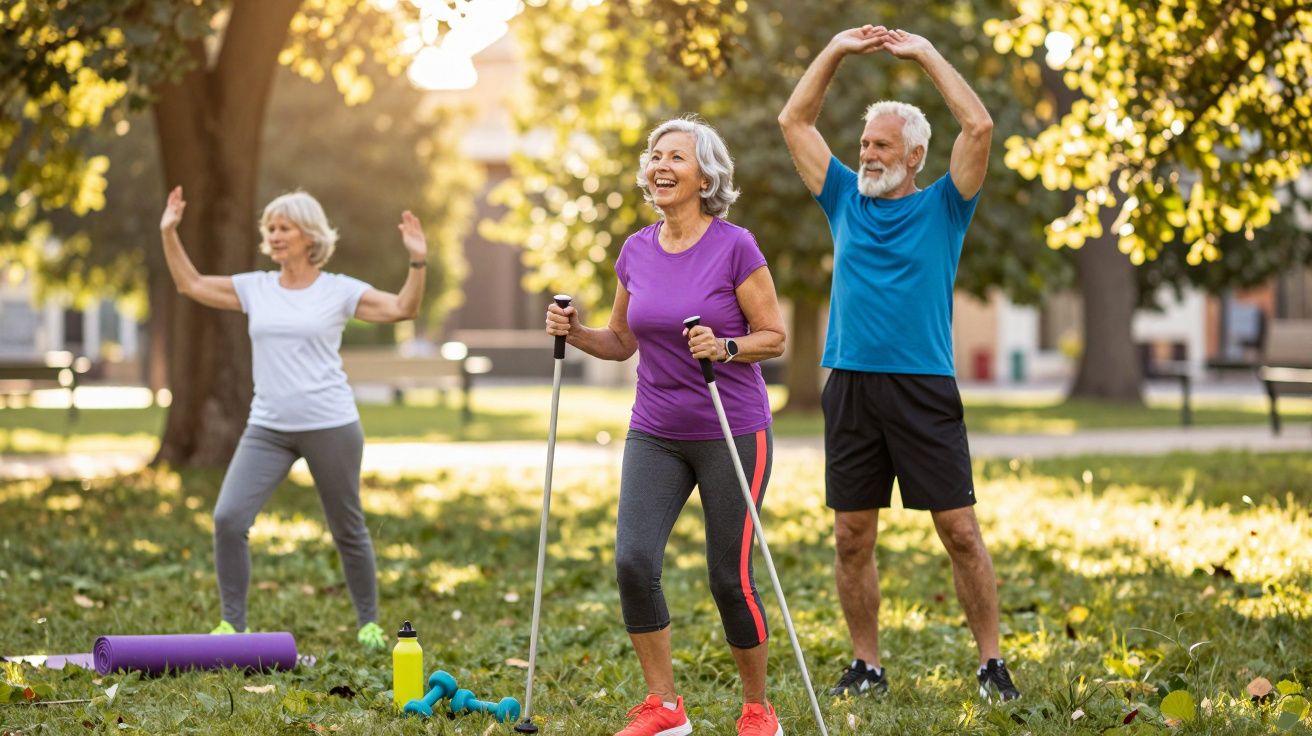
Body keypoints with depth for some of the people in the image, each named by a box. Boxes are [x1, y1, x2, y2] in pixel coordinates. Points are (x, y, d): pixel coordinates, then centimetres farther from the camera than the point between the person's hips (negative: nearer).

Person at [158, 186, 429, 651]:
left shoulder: (338, 290, -1)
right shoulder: (255, 288, 8)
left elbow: (403, 309, -7)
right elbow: (191, 285, 15)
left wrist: (417, 263, -19)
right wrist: (169, 234, 8)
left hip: (330, 427, -3)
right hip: (267, 428, 3)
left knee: (347, 529, 8)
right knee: (227, 518, -11)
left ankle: (368, 624, 25)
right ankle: (233, 624, -1)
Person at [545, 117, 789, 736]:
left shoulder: (734, 247, -10)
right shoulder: (637, 251, 5)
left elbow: (773, 336, -6)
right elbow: (622, 341, 15)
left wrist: (725, 347, -25)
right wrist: (575, 334, -3)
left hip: (732, 432, -4)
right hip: (655, 434, 4)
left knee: (730, 576, -1)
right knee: (633, 561, -10)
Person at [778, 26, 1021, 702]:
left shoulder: (942, 208, 5)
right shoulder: (846, 201, 13)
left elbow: (979, 127, -7)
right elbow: (794, 121, 14)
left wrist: (926, 55, -2)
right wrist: (837, 50, 9)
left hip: (924, 389, -3)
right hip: (851, 387, 3)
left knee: (960, 531, -4)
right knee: (852, 537, 4)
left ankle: (991, 663, 4)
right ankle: (866, 664, 14)